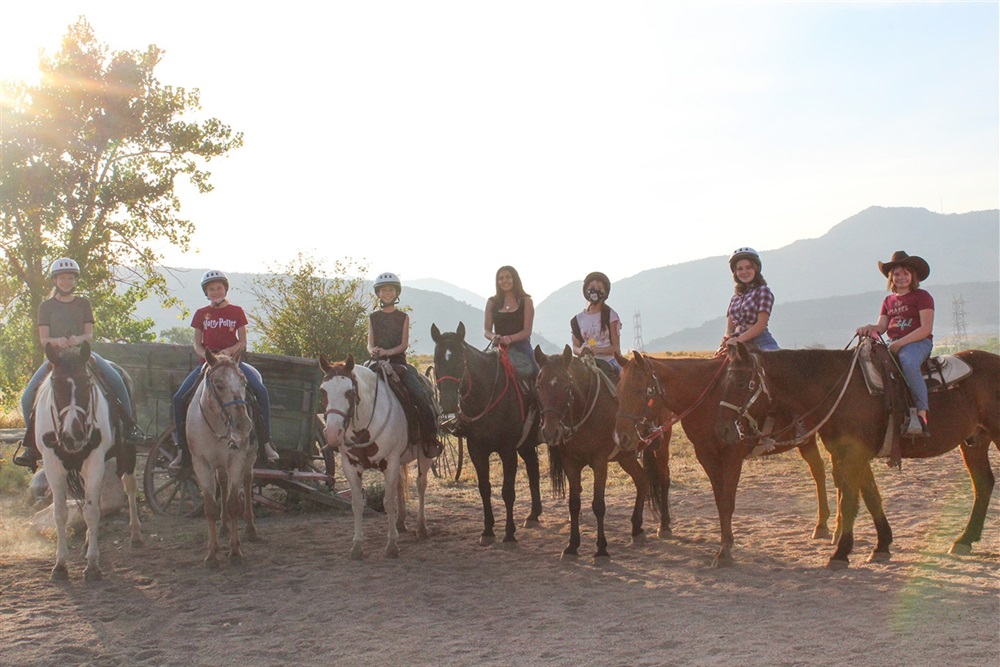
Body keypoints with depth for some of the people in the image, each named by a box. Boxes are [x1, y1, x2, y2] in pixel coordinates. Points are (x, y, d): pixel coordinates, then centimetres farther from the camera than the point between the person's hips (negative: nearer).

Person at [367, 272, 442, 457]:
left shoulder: (403, 317, 9)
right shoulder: (373, 318, 12)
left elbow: (404, 344, -1)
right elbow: (370, 344, 5)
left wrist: (388, 352, -20)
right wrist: (373, 351, -20)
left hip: (399, 362, -1)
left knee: (421, 396, -22)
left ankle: (430, 438, -13)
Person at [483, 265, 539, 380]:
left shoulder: (525, 301, 5)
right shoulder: (492, 302, 11)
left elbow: (527, 331, -3)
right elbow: (486, 330, 8)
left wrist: (510, 338, -22)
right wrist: (493, 337, -16)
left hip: (521, 347, -2)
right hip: (498, 347, 2)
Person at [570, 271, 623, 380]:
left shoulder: (610, 315, 2)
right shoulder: (578, 319, 11)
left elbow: (616, 348, -1)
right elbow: (575, 347, 12)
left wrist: (600, 349, -20)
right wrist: (580, 351, -12)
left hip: (609, 361, -3)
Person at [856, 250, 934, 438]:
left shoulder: (922, 296, 2)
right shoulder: (888, 301, 21)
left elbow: (926, 329, -8)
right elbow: (882, 326, 12)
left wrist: (901, 343, -18)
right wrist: (870, 328, -13)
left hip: (918, 342, -6)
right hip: (893, 344, 6)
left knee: (908, 363, -39)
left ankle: (921, 414, -40)